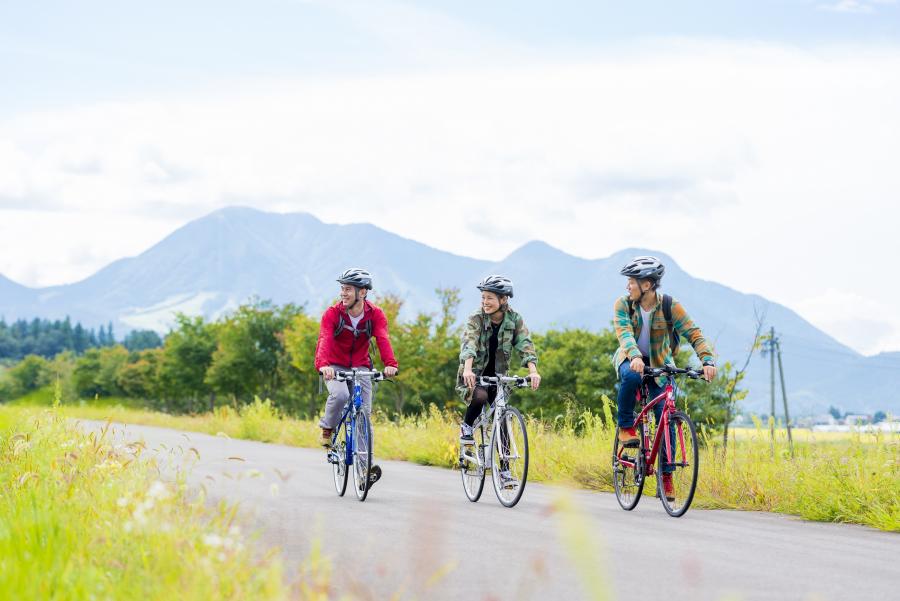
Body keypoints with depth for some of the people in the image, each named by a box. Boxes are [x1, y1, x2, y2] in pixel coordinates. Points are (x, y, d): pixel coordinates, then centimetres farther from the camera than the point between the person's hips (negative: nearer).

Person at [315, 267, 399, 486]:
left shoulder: (375, 315, -11)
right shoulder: (332, 313, -15)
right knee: (340, 395, -32)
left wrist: (390, 364, -47)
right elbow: (324, 340, -29)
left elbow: (383, 339, -27)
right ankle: (327, 429, -3)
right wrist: (323, 364, -49)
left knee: (364, 413, -8)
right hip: (335, 367, -2)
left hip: (360, 367, 2)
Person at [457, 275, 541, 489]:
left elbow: (525, 345, -18)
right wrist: (467, 370, -49)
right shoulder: (476, 319, -14)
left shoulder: (514, 320, -6)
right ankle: (467, 427, -5)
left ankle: (505, 470, 0)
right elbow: (469, 345, -30)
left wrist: (533, 371, -36)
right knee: (480, 396, -35)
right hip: (473, 374, -3)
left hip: (497, 375, 3)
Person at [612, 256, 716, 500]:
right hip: (630, 360, 0)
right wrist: (635, 357, -51)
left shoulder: (670, 306, -16)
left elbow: (694, 335, -23)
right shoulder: (623, 305, -15)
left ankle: (667, 476, 0)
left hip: (659, 363, 0)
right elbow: (625, 334, -31)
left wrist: (708, 361, -41)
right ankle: (626, 427, -15)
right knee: (631, 377, -38)